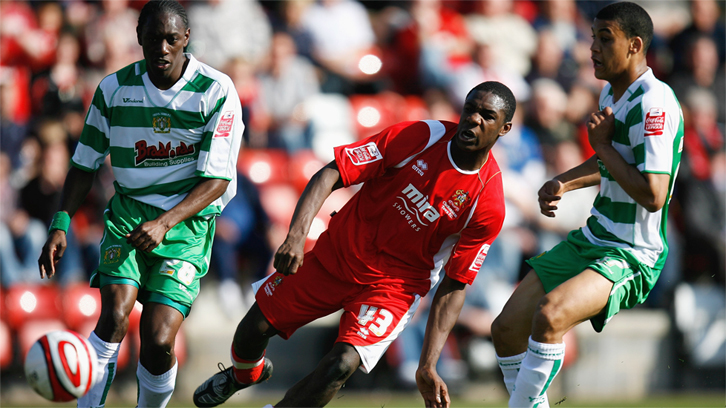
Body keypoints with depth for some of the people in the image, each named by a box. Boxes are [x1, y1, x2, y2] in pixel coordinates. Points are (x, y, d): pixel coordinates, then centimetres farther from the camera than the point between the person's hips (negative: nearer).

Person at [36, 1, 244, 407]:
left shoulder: (216, 91, -9)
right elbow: (85, 163, 10)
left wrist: (165, 223, -23)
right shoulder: (115, 88, 0)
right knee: (114, 318, -22)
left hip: (188, 221, -2)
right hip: (128, 215, 2)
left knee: (158, 342, -15)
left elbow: (216, 180, -10)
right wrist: (61, 224, -3)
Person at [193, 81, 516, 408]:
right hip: (337, 255, 2)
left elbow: (453, 288, -11)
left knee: (341, 366, -24)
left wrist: (427, 367, -17)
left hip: (394, 285, -2)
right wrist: (297, 234, -34)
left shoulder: (488, 206, -17)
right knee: (255, 329, 9)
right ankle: (245, 374, 46)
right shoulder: (419, 137, -17)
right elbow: (330, 174, -18)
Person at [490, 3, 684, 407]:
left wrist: (603, 146, -17)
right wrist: (564, 183, 12)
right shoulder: (612, 92, 9)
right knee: (507, 328, 6)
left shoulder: (654, 104, -21)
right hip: (591, 240, 10)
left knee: (550, 315, -33)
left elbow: (652, 195, -27)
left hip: (631, 257, -10)